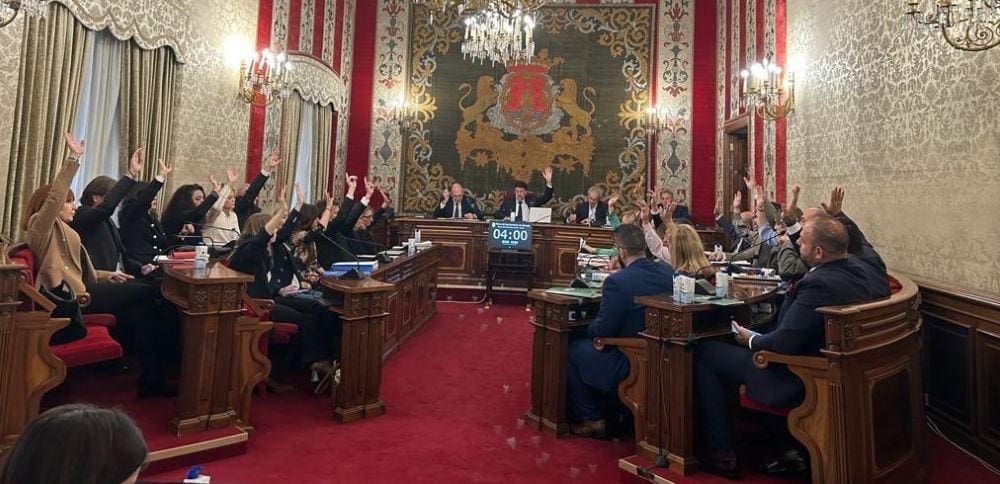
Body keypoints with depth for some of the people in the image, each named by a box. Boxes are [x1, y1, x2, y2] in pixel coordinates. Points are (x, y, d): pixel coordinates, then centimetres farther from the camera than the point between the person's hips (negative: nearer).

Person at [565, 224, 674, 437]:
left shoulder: (616, 282, -25)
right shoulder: (667, 271, -4)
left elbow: (601, 331, -18)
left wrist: (592, 328, 4)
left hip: (629, 363, -8)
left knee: (572, 351, 11)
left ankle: (590, 420, 20)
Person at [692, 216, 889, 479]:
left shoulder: (819, 285, -32)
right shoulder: (867, 267, -6)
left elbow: (782, 344, -30)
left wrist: (751, 340, -10)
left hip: (799, 383, -10)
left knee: (703, 353, -4)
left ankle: (722, 454, 5)